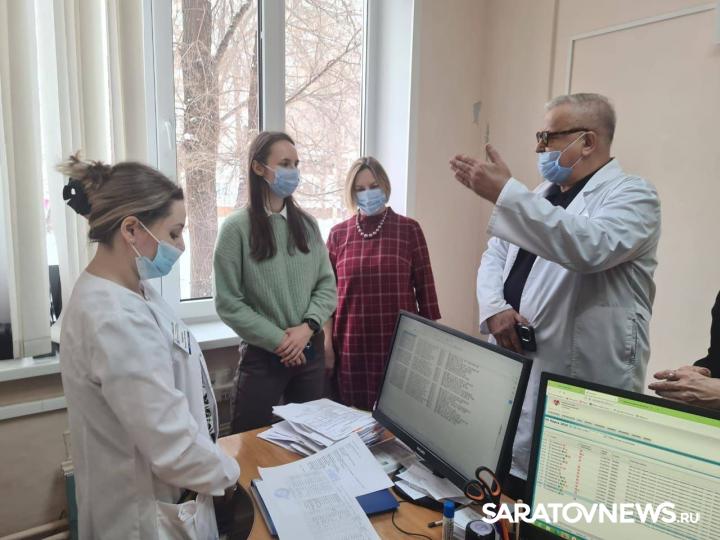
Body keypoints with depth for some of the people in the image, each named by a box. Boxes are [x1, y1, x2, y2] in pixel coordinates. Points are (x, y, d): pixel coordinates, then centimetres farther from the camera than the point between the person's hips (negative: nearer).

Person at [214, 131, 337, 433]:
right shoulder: (237, 228, -9)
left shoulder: (307, 224, 4)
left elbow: (327, 286, 4)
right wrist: (278, 340, -13)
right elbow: (228, 303, -10)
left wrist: (307, 327, -12)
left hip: (310, 351, 4)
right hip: (263, 355, -4)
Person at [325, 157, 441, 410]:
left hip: (400, 343, -1)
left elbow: (425, 287, 3)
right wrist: (327, 343, 4)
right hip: (352, 346, 1)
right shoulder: (338, 234, 5)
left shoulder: (409, 229, 1)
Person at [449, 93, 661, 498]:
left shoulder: (632, 195, -7)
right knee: (507, 493, 17)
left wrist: (505, 193, -31)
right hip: (516, 369, 7)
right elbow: (496, 254, 13)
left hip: (582, 384, -7)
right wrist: (495, 308, -7)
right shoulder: (545, 195, 17)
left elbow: (590, 247, -28)